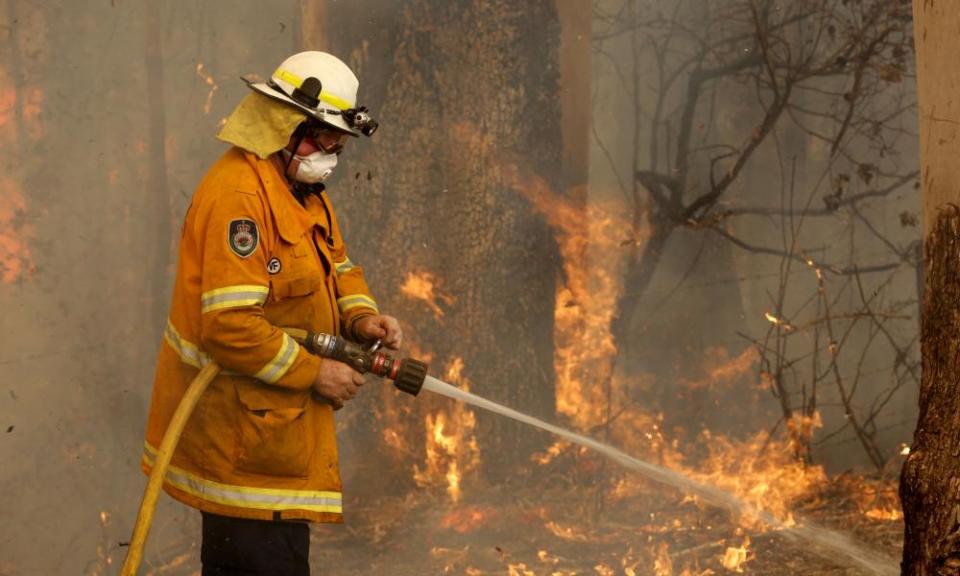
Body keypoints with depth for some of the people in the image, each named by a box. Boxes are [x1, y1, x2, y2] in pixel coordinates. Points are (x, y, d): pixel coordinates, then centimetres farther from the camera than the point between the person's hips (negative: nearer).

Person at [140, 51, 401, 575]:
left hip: (278, 421, 11)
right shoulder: (238, 193, -22)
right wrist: (313, 373, -20)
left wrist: (360, 316, -2)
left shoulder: (303, 188, 12)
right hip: (240, 428, -11)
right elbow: (230, 324, -29)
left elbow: (336, 266, 20)